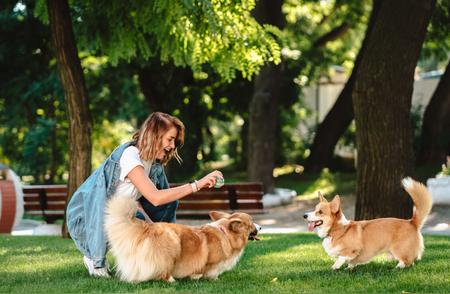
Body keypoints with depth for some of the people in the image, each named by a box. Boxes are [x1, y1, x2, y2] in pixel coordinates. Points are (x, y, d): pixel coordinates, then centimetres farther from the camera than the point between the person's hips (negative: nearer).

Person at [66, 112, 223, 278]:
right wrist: (196, 185, -32)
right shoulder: (129, 155, -25)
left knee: (169, 203, -1)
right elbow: (156, 198, -34)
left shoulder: (151, 160, 2)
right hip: (85, 219, -8)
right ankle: (96, 260, -10)